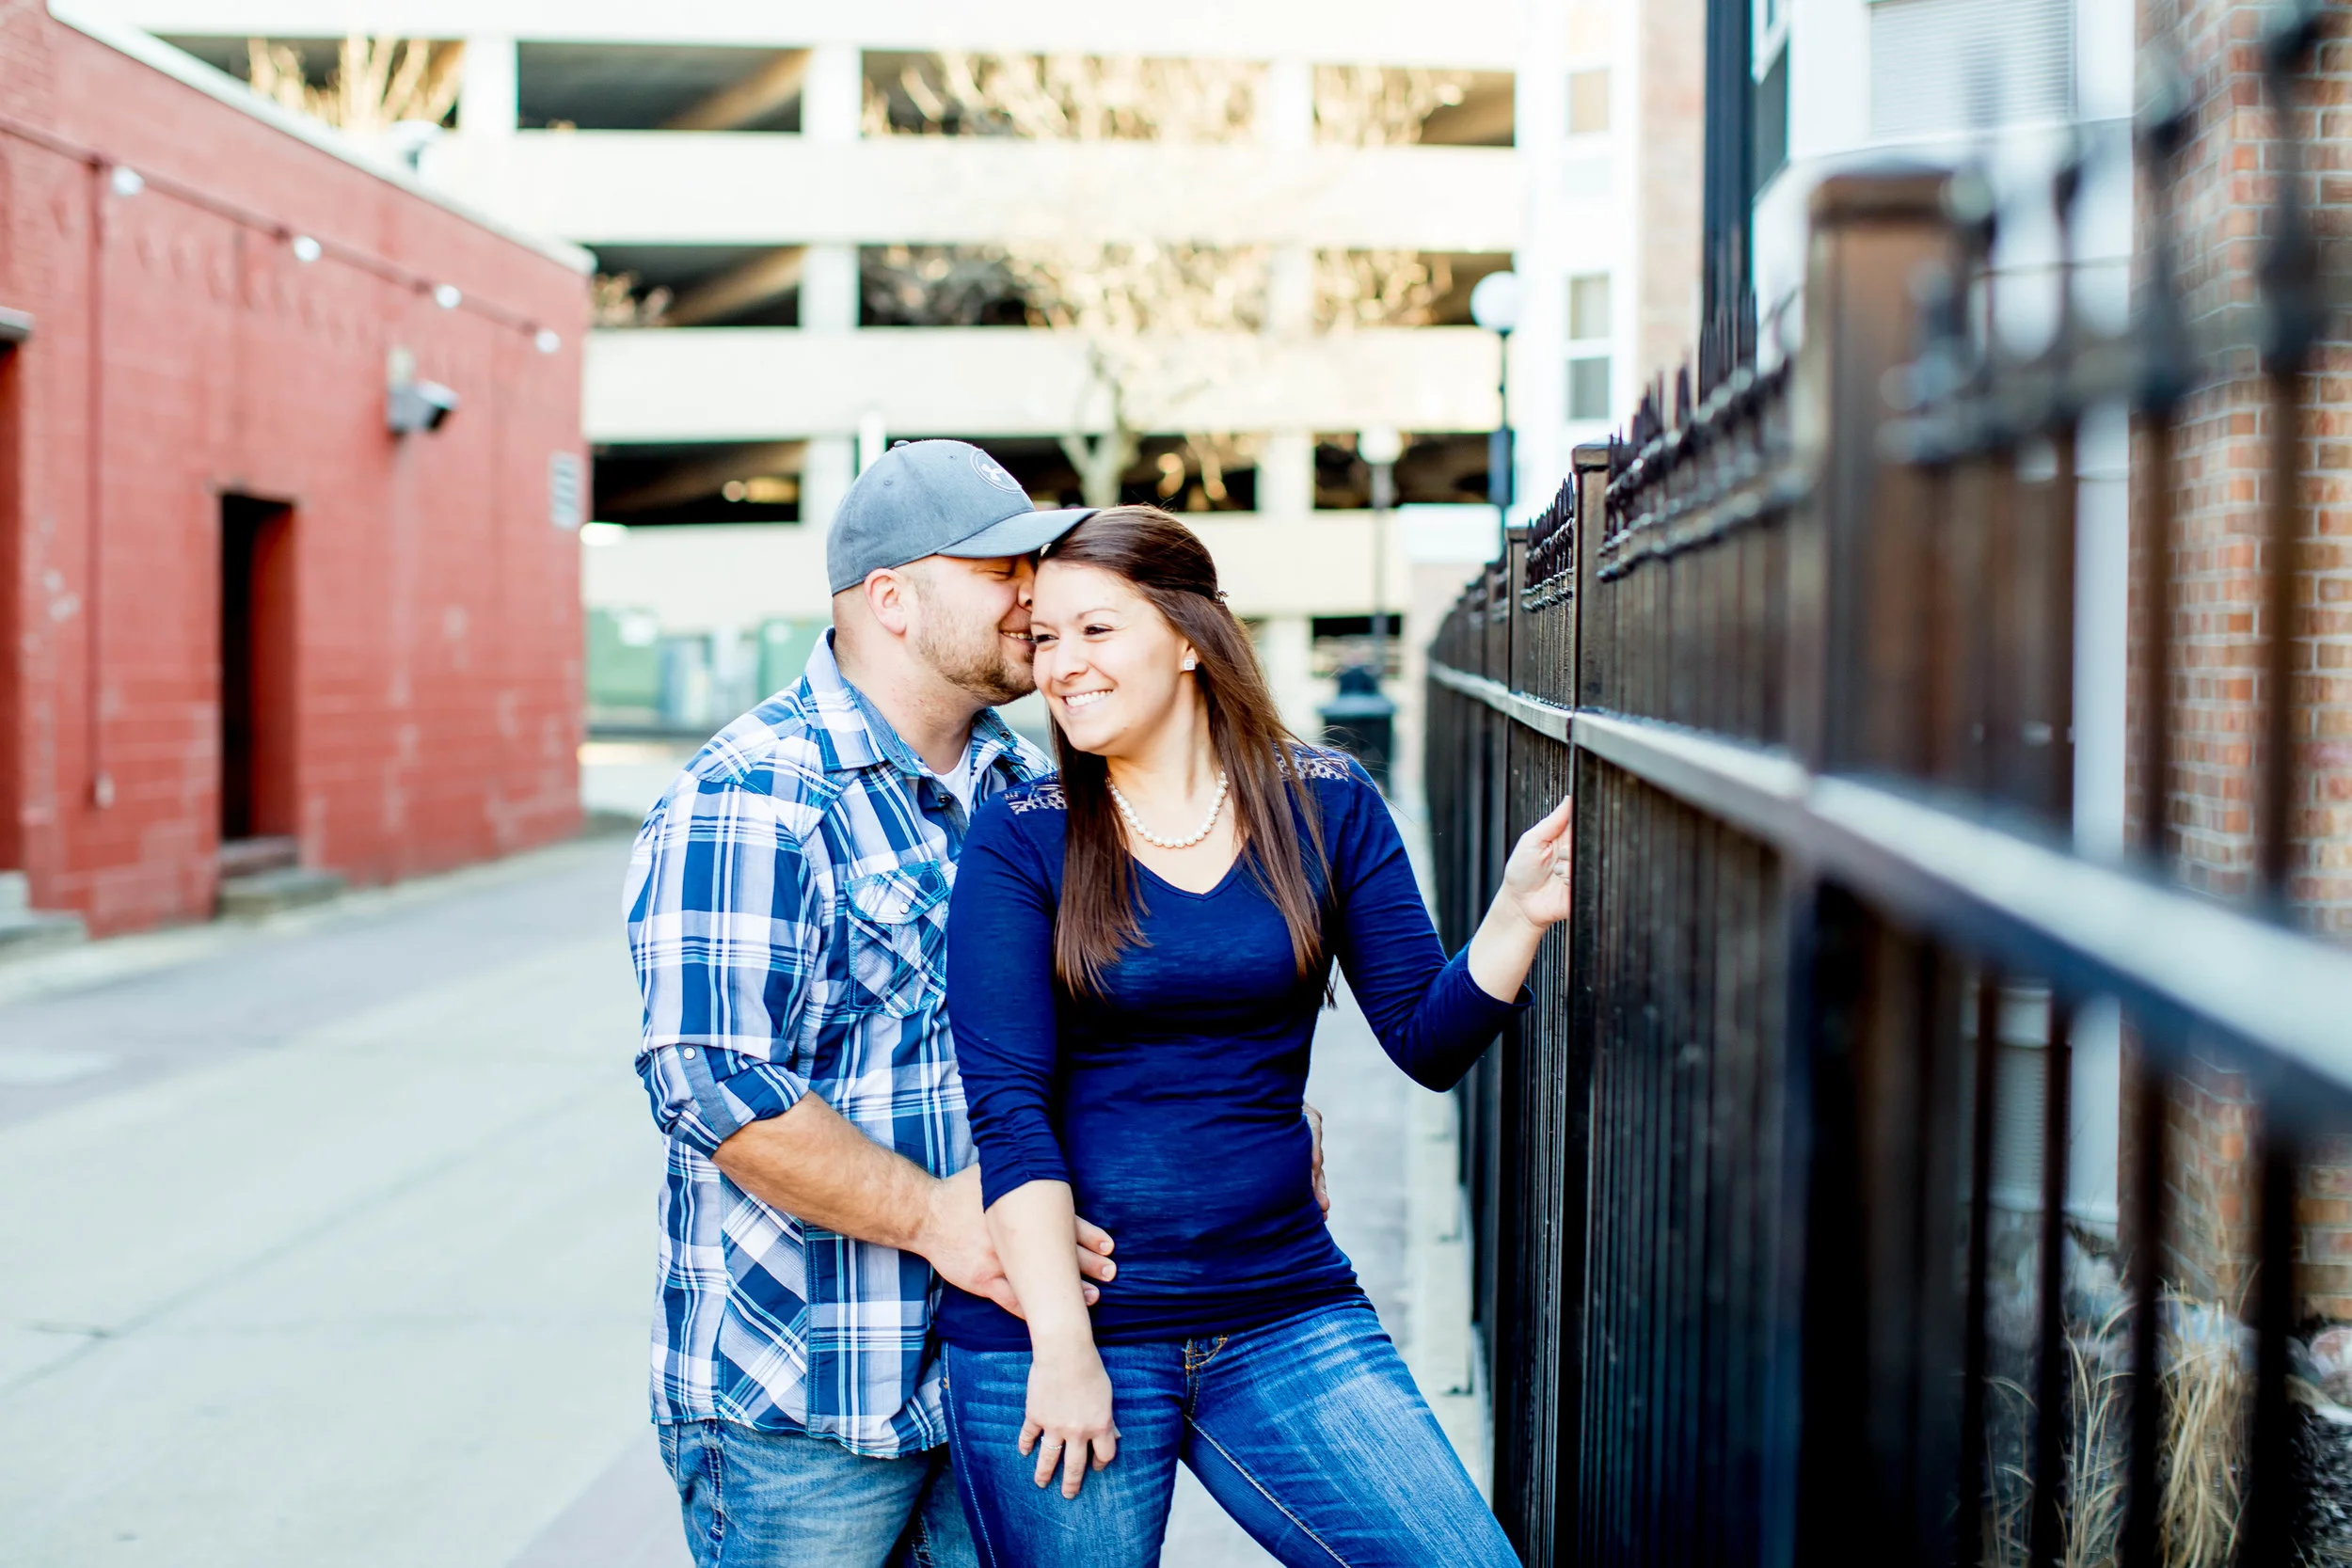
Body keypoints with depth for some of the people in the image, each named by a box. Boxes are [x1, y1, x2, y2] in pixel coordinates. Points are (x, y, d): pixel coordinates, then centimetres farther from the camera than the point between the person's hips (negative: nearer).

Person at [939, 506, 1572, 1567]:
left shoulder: (1325, 806, 3)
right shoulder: (1021, 837, -3)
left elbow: (1429, 1042, 4)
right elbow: (1007, 1103, -9)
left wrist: (1518, 915, -13)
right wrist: (1063, 1347, -15)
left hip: (1282, 1308, 2)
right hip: (1054, 1318, -2)